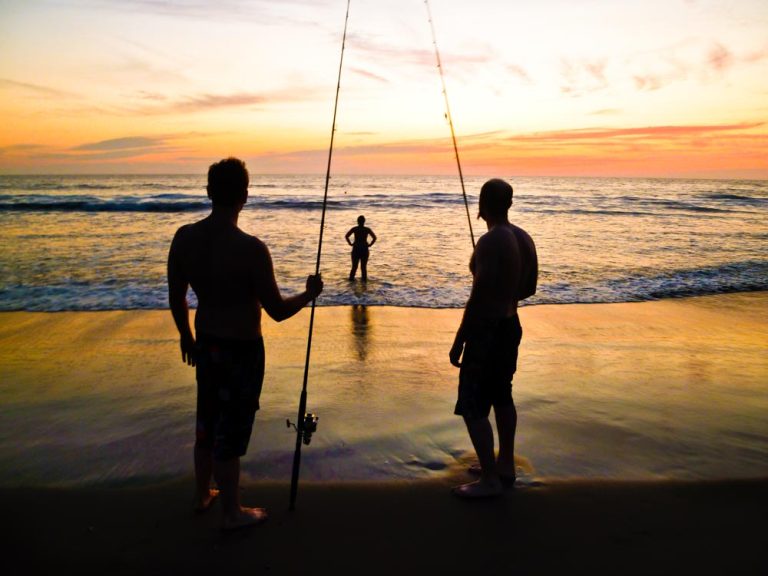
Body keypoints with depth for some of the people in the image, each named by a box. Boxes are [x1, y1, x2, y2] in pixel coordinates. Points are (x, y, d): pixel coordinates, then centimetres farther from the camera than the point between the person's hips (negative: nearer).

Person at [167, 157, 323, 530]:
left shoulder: (184, 237, -6)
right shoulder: (250, 248, -24)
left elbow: (176, 297, 5)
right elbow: (277, 311, -19)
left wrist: (187, 337, 20)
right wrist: (311, 293, -1)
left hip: (206, 342, 6)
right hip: (242, 348, -6)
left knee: (208, 420, 23)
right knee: (232, 429, 8)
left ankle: (202, 494, 43)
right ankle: (231, 513, 26)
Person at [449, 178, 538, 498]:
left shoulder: (490, 241, -21)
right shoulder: (524, 238, 5)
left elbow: (478, 298, -23)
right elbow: (529, 288, 14)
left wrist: (458, 342, -16)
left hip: (487, 330, -9)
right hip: (511, 326, 9)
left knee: (473, 408, -1)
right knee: (501, 397, 21)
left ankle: (490, 480, 6)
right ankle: (505, 464, 33)